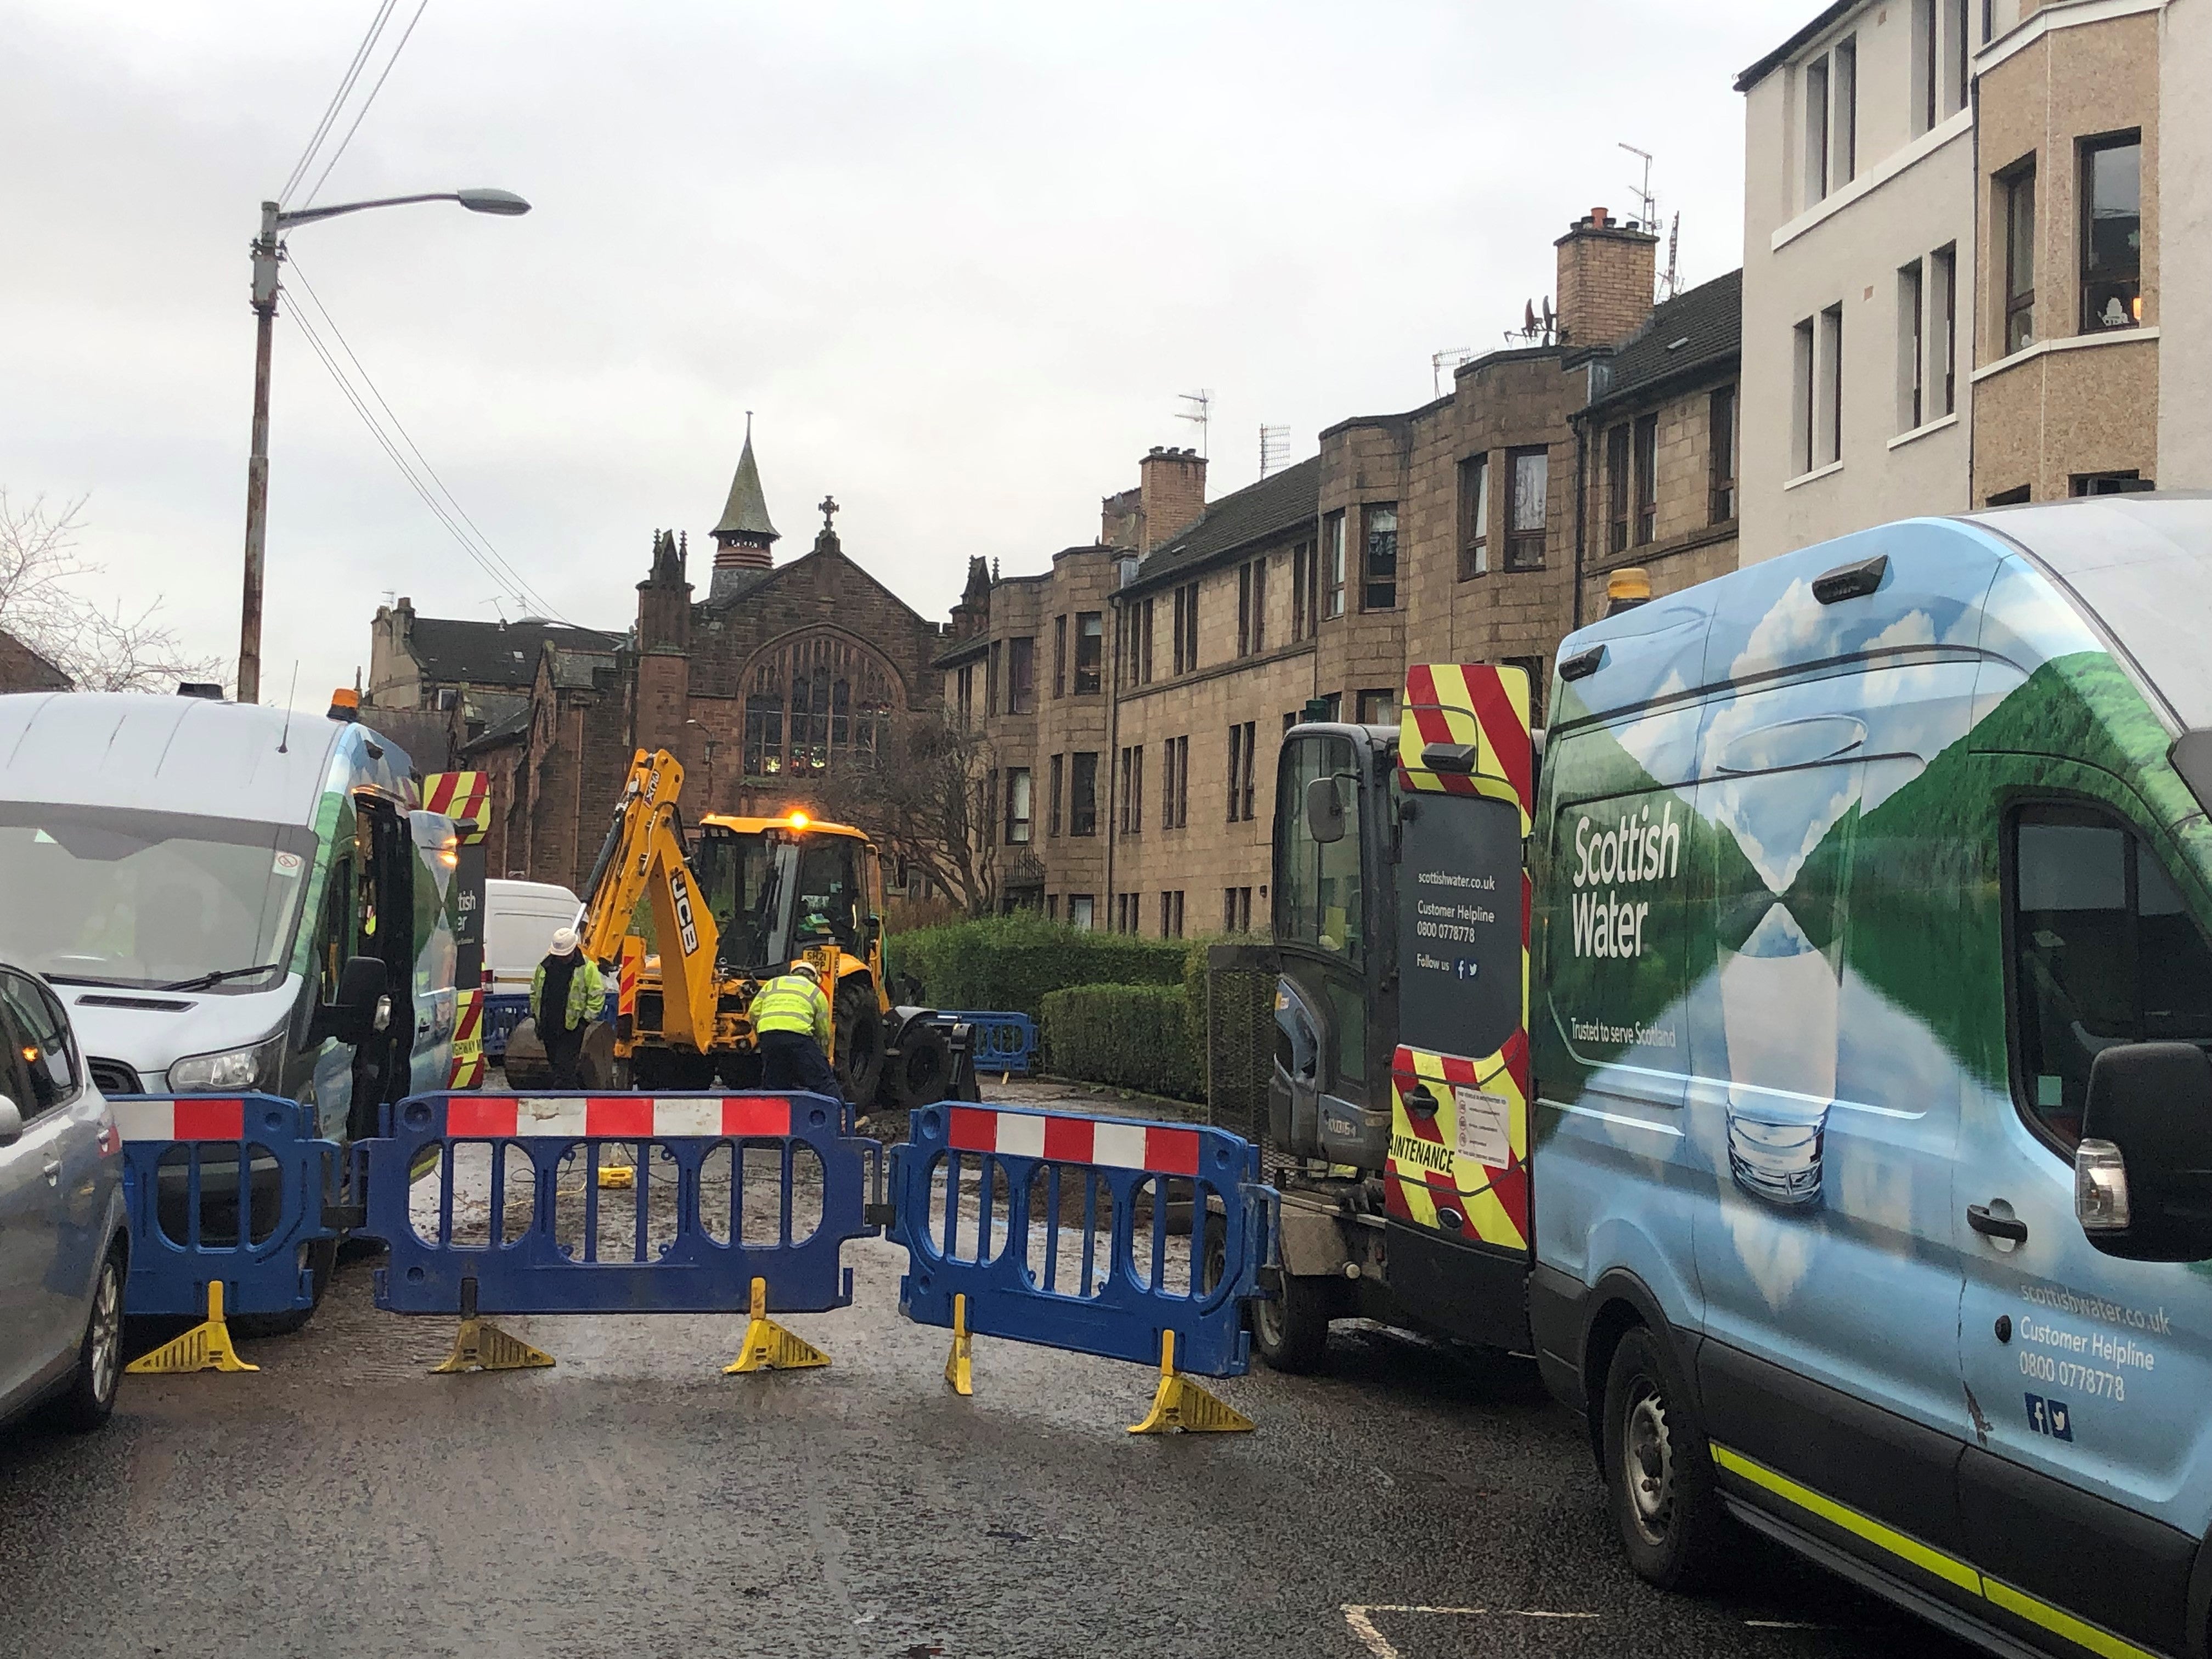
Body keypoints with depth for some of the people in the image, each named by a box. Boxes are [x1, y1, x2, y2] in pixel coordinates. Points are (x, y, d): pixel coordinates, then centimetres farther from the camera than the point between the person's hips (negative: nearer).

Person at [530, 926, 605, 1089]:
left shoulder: (587, 968, -7)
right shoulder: (546, 965, 8)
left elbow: (597, 995, -5)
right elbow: (535, 991, 22)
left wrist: (586, 1019, -11)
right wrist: (534, 1014, 15)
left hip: (572, 1028, -6)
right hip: (548, 1026, 6)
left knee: (564, 1069, -11)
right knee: (555, 1063, 14)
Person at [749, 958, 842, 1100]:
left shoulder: (773, 983, 30)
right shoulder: (816, 992, 24)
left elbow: (754, 1013, 19)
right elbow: (823, 1034, 24)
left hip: (767, 1031, 3)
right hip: (798, 1035, -3)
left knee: (772, 1087, 12)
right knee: (823, 1083, 2)